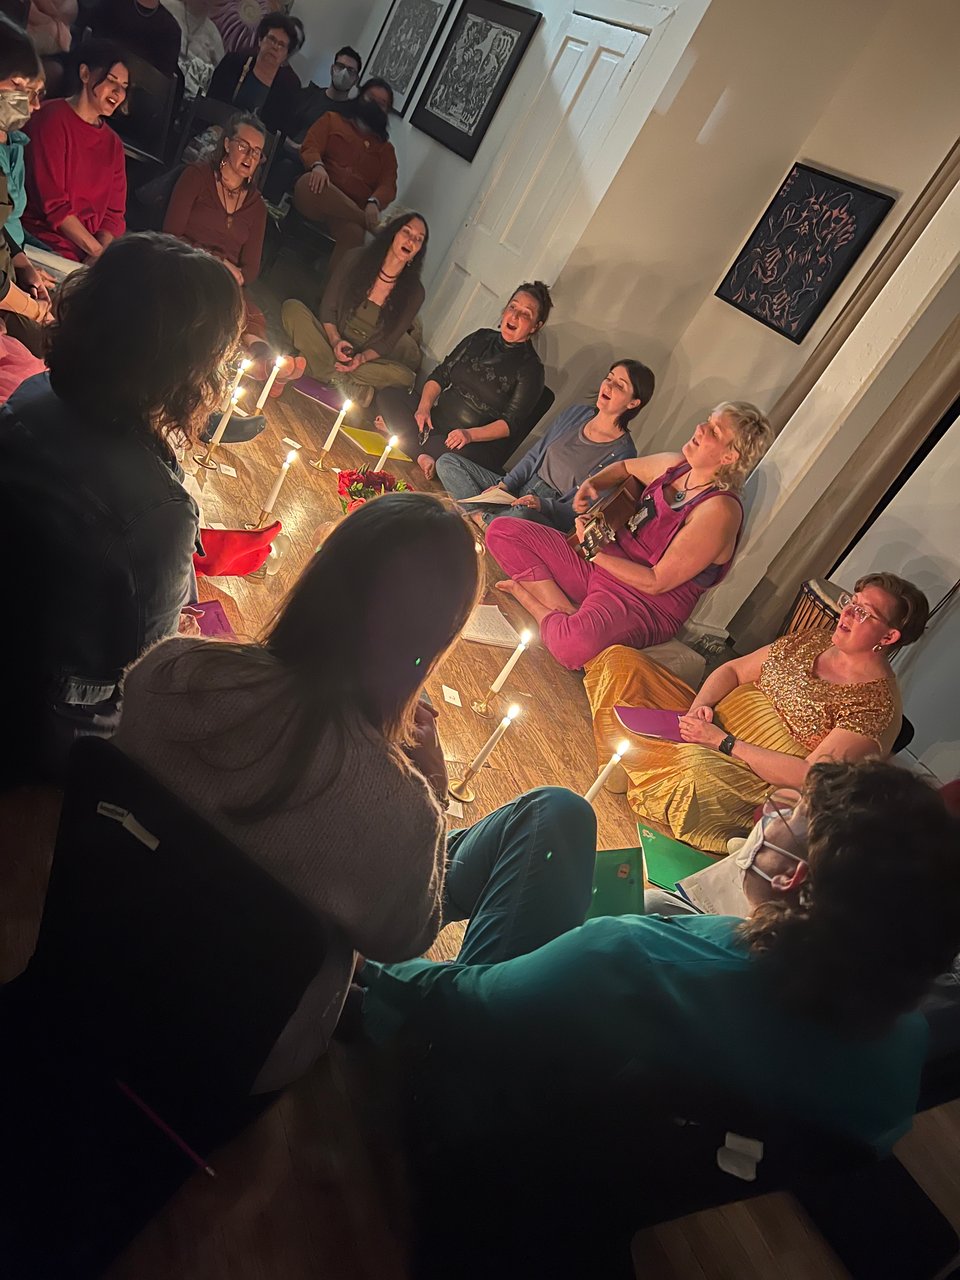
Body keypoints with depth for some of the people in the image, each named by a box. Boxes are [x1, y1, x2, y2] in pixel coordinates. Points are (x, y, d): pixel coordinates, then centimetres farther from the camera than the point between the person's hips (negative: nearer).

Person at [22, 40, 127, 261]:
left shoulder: (113, 143, 17)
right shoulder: (52, 119, -1)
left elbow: (113, 214, 9)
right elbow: (52, 202, -8)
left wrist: (98, 256, -10)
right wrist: (98, 251, -13)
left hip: (84, 256, 6)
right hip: (42, 243, -6)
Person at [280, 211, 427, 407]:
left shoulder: (413, 292, -7)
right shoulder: (355, 260, -7)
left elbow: (387, 342, -4)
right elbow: (328, 308, -3)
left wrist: (362, 358, -24)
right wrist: (335, 340, -21)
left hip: (367, 359, 0)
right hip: (333, 343, 1)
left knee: (405, 375, -30)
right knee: (292, 308, -24)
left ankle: (329, 371, -25)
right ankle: (347, 383, -27)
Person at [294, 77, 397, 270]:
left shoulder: (386, 148, 25)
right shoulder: (333, 119, 21)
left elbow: (388, 185, 7)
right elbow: (310, 146, 7)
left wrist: (374, 203, -17)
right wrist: (317, 165, -19)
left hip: (351, 212, 1)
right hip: (317, 195, 0)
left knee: (353, 232, -37)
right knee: (307, 182, -38)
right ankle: (374, 225, -32)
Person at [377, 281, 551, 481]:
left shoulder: (531, 368, -4)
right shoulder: (481, 338, 12)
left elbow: (511, 423, -11)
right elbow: (440, 375, 11)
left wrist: (470, 434, -25)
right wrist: (424, 407, -8)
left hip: (478, 444, -6)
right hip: (438, 420, 6)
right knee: (387, 397, -13)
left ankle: (404, 432, -15)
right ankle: (424, 456, -24)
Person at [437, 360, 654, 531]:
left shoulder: (622, 454, -9)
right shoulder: (576, 413, 9)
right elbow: (534, 455, 13)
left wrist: (542, 504, -27)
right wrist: (505, 485, -1)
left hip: (552, 518, -7)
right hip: (517, 493, 7)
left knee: (521, 515, -44)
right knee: (448, 462, -4)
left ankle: (481, 521, -14)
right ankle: (485, 517, -21)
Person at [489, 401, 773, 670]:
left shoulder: (720, 510, -19)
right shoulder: (674, 465, 4)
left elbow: (656, 582, -19)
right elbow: (625, 467, 27)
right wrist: (592, 483, 5)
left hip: (649, 604, -8)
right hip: (601, 564, 8)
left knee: (575, 644, -43)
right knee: (502, 531, -3)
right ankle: (566, 612, -13)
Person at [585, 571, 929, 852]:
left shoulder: (877, 702, -14)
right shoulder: (811, 641, 7)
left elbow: (811, 776, -22)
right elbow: (733, 670, 12)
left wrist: (723, 742, -22)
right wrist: (700, 706, -10)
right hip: (710, 727, 7)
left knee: (701, 772, -44)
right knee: (621, 661, -5)